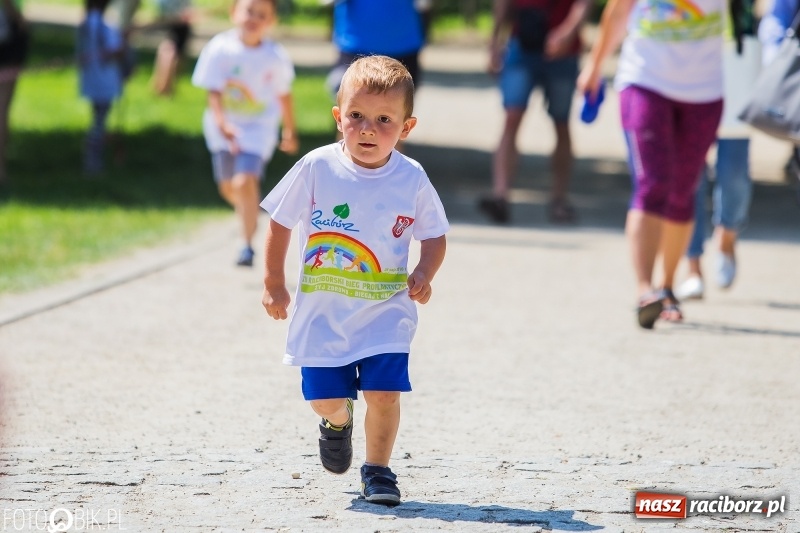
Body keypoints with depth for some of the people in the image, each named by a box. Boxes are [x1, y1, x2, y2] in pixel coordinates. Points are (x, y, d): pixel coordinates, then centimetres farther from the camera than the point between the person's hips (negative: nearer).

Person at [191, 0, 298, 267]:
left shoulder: (276, 57, -10)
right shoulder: (221, 49, -14)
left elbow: (284, 95, 4)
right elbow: (214, 92, -15)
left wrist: (290, 131, 13)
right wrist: (221, 123, -31)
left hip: (259, 128, -2)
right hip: (224, 129, 2)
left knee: (246, 180, -20)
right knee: (228, 187, 15)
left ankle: (248, 245, -10)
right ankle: (250, 216, 49)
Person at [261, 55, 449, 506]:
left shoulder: (412, 180, -9)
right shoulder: (317, 168, -11)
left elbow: (434, 236, 4)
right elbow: (281, 223, 1)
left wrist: (424, 275, -14)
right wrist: (274, 283, 3)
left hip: (386, 312, 0)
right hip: (323, 311, 1)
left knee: (384, 393, -10)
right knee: (324, 398, 4)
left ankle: (378, 470, 12)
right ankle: (338, 422, 41)